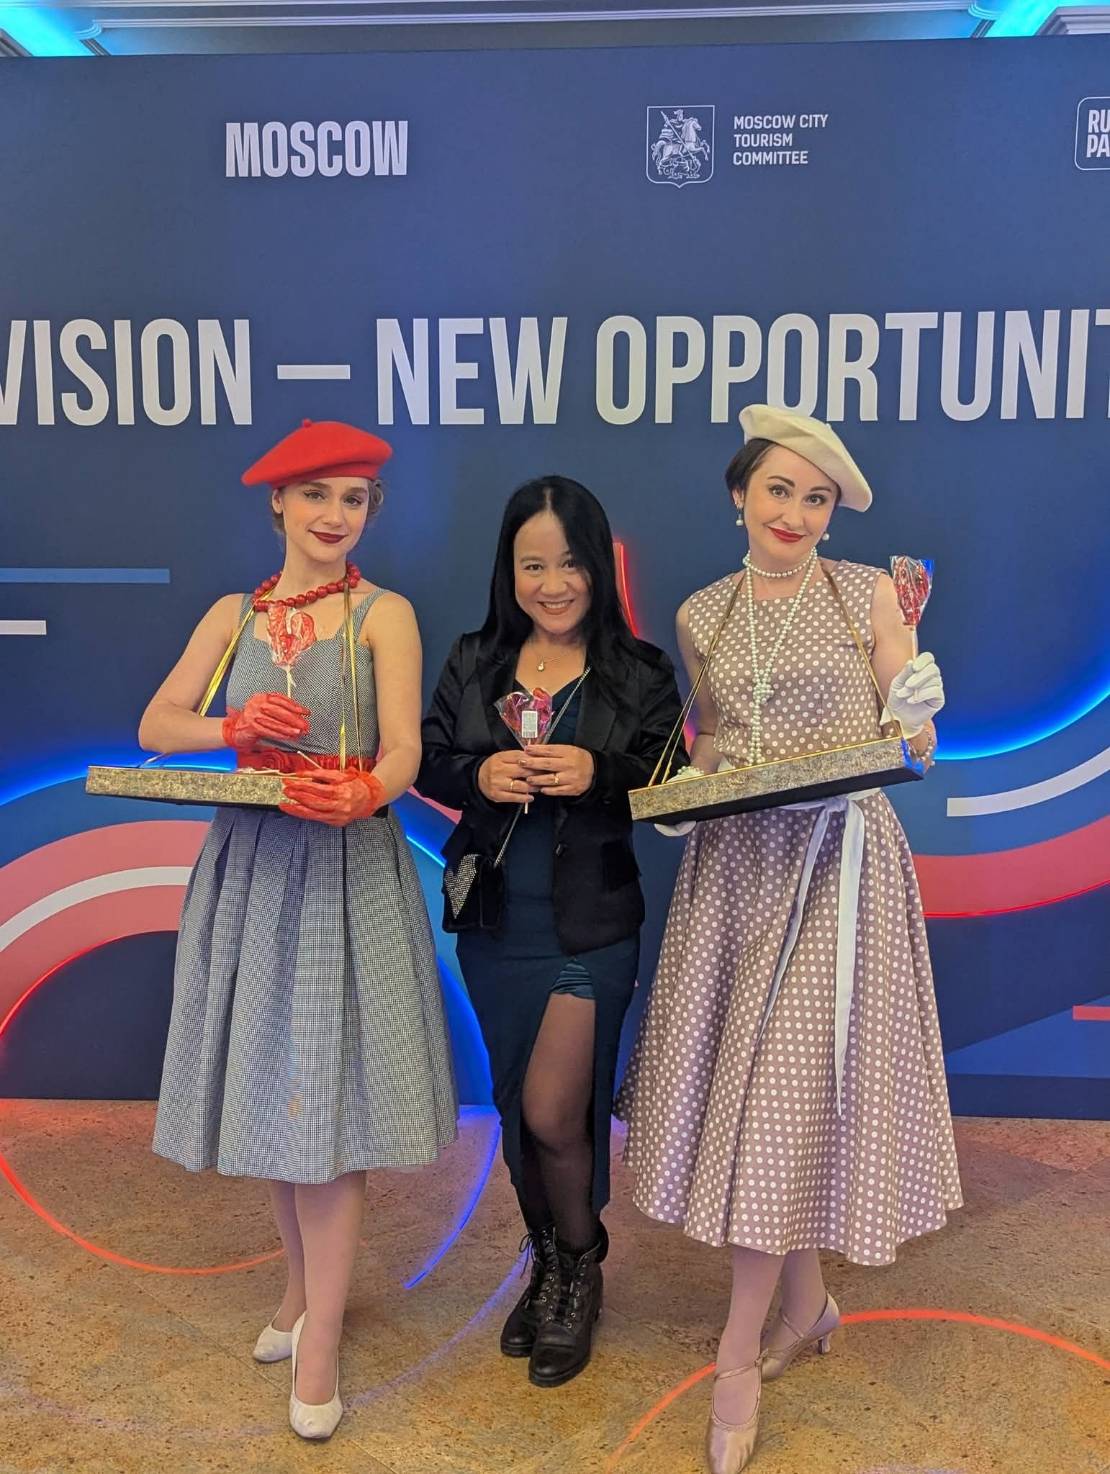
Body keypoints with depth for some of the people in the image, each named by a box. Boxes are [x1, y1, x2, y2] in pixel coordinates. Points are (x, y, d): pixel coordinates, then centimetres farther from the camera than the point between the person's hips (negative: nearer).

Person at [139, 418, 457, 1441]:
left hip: (347, 869, -4)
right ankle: (306, 1285, 33)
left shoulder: (383, 615, -2)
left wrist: (363, 793, -35)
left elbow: (404, 747, -13)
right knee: (268, 1083, 12)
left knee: (327, 1093, -3)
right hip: (249, 867, 4)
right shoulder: (234, 616, 10)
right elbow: (156, 726, 3)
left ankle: (321, 1340, 10)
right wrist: (233, 726, -17)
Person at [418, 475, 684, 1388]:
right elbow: (427, 765, 4)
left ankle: (581, 1268, 25)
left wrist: (598, 774, -24)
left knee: (552, 1112, -6)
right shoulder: (474, 664, 4)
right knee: (518, 1109, 16)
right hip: (493, 925, 4)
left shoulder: (639, 675, -5)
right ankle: (548, 1265, 39)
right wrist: (481, 775, -17)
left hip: (589, 929, -4)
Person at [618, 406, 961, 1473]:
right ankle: (807, 1299, 29)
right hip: (735, 861, 4)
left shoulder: (869, 596, 1)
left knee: (790, 1091, -5)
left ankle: (739, 1357, 9)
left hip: (836, 857, -4)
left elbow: (913, 746, 1)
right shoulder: (701, 616, 10)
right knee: (736, 1078, 7)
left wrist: (913, 720, -20)